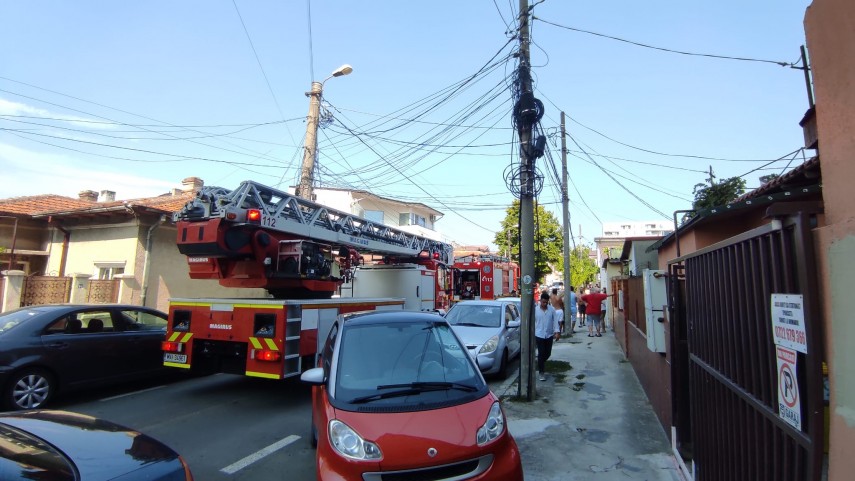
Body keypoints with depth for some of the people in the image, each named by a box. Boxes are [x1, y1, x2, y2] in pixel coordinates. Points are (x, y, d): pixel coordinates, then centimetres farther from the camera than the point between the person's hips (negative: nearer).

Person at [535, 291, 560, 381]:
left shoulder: (552, 309, -1)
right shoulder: (535, 310, -5)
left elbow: (555, 321, 2)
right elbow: (533, 322, 0)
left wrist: (557, 332, -6)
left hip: (549, 335, 3)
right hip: (539, 335, -3)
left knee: (548, 353, 12)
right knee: (541, 354, -3)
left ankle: (541, 363, 41)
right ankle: (541, 372, 6)